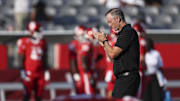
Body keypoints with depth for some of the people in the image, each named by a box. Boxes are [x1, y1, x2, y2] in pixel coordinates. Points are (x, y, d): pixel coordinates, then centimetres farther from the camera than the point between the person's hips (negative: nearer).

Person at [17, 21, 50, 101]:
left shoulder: (42, 43, 10)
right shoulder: (24, 42, -7)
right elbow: (21, 59, -5)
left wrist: (46, 70, 13)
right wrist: (22, 71, -10)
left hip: (40, 73, 5)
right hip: (29, 73, -5)